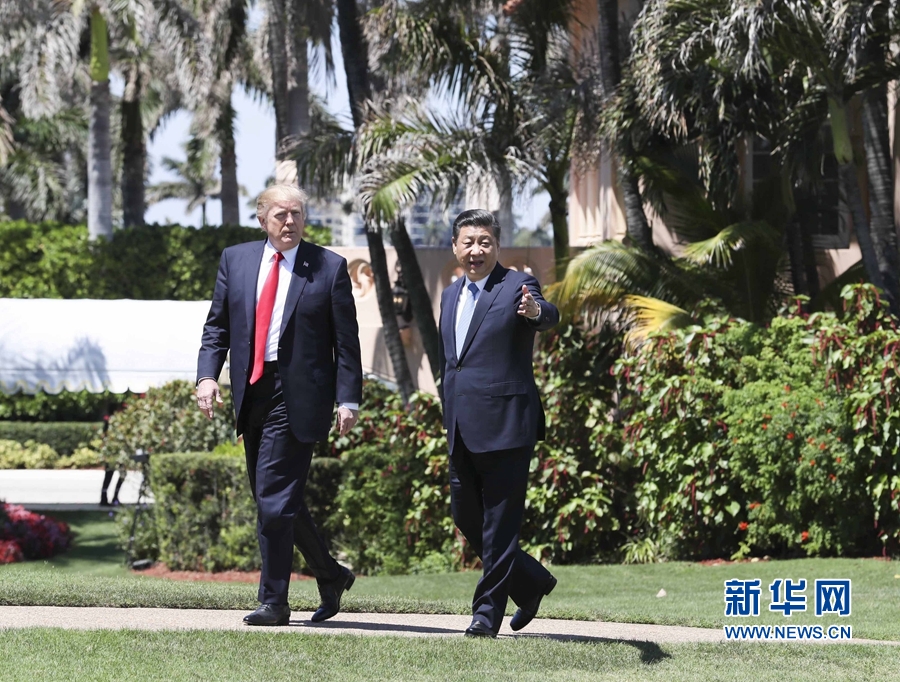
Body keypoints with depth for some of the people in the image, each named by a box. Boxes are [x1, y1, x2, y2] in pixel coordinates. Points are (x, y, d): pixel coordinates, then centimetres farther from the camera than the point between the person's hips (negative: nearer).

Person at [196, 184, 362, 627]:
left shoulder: (329, 267, -1)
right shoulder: (235, 260, 10)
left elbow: (346, 341, -1)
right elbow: (217, 326, 12)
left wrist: (348, 398, -8)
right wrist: (207, 375, -4)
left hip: (297, 396, -5)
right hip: (251, 391, 5)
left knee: (274, 499, -10)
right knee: (277, 499, 11)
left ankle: (273, 602, -1)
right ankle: (330, 576, 29)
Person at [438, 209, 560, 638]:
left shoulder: (517, 286, -6)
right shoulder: (451, 295, 16)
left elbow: (549, 317, -27)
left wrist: (536, 312, -50)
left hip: (505, 424, -8)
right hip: (462, 430, 8)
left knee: (500, 522, -4)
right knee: (465, 516, 13)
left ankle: (488, 611, 4)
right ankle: (532, 583, 28)